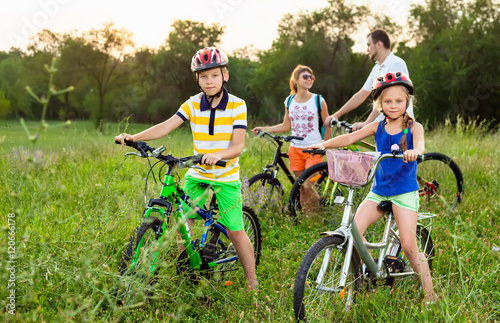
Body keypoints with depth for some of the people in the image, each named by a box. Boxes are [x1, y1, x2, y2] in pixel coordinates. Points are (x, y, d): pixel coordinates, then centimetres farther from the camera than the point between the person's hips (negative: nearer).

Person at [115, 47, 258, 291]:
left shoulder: (237, 106, -12)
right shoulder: (193, 105, -4)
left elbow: (238, 146, -19)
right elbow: (166, 126, -14)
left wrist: (218, 155, -40)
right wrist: (133, 137, -28)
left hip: (226, 177, -3)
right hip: (197, 174, 3)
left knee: (235, 232, -1)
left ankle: (252, 283, 15)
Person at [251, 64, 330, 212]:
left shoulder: (318, 101, -4)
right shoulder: (289, 101, 5)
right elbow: (286, 126, 12)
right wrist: (264, 129, 5)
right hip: (295, 149, 4)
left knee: (308, 186, -12)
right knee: (301, 188, 6)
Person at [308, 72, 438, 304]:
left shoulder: (413, 127, -3)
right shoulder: (378, 127, 5)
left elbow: (420, 144, -24)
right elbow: (350, 138, -4)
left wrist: (415, 151, -48)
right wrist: (324, 144, -20)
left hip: (404, 191, -3)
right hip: (378, 191, 4)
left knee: (409, 246, -9)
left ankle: (430, 295, 7)